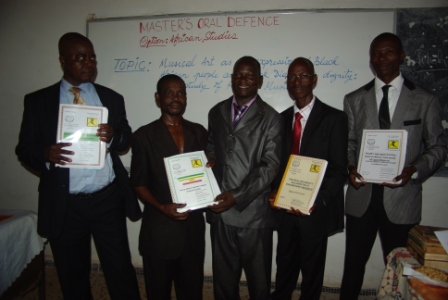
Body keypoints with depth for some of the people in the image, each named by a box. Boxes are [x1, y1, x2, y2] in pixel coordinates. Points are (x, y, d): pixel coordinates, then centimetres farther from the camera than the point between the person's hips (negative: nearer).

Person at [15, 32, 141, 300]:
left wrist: (113, 136, -16)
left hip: (108, 199, 0)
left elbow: (127, 139, 8)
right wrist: (46, 154, -21)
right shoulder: (37, 101, 2)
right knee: (72, 276, 17)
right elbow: (24, 149, 2)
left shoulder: (112, 98, 6)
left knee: (121, 269, 8)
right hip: (64, 205, 0)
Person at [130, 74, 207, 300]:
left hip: (193, 226, 3)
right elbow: (138, 183, -3)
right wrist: (162, 207, -17)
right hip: (159, 228, -2)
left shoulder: (198, 132, 6)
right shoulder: (144, 135, -5)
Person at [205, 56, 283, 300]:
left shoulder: (270, 119, -5)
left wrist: (237, 196, -20)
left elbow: (270, 167, -11)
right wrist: (209, 159, -4)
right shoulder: (216, 112, 9)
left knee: (258, 278, 14)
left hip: (253, 212, -3)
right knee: (223, 275, 19)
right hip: (220, 210, 4)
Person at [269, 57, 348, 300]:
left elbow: (339, 169, -11)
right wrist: (274, 191, -7)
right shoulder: (282, 118, 7)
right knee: (285, 264, 19)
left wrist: (318, 201, -23)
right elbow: (278, 162, 9)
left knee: (312, 268, 15)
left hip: (316, 210, -3)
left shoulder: (333, 118, -8)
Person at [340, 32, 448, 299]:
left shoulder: (425, 101, 2)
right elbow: (348, 143, 8)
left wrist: (414, 170, -15)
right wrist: (350, 167, -11)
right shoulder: (354, 100, 7)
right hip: (361, 197, 2)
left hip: (402, 200, -1)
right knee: (353, 266, 13)